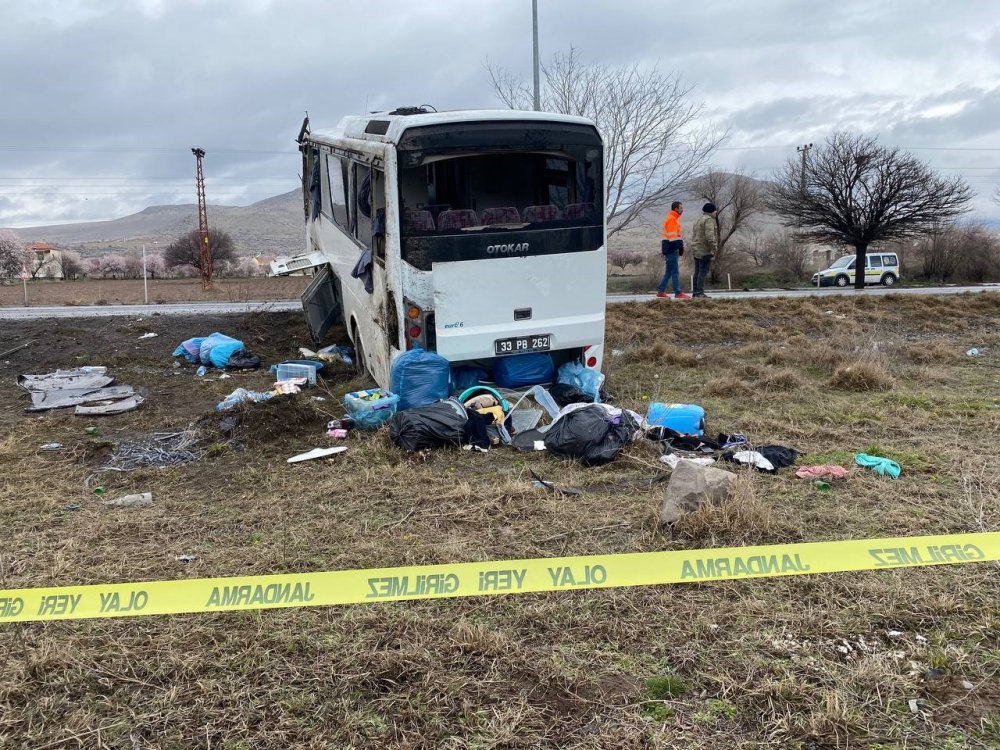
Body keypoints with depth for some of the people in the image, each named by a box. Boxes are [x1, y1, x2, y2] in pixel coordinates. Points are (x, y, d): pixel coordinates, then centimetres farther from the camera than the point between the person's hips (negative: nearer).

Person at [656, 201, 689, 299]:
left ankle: (660, 291, 15)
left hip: (670, 249, 10)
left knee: (669, 271, 12)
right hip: (671, 249, -10)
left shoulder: (673, 218, 19)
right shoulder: (671, 219, -13)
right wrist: (680, 246, -20)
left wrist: (680, 246, 15)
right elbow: (673, 236, -19)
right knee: (675, 271, -8)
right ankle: (678, 293, -7)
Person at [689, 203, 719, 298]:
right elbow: (709, 235, -23)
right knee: (703, 272, -10)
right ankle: (700, 292, -14)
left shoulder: (699, 219, 20)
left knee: (697, 272, 11)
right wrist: (714, 247, -19)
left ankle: (695, 292, 12)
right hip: (705, 251, -10)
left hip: (696, 250, 10)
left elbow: (693, 235, 21)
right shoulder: (708, 220, -11)